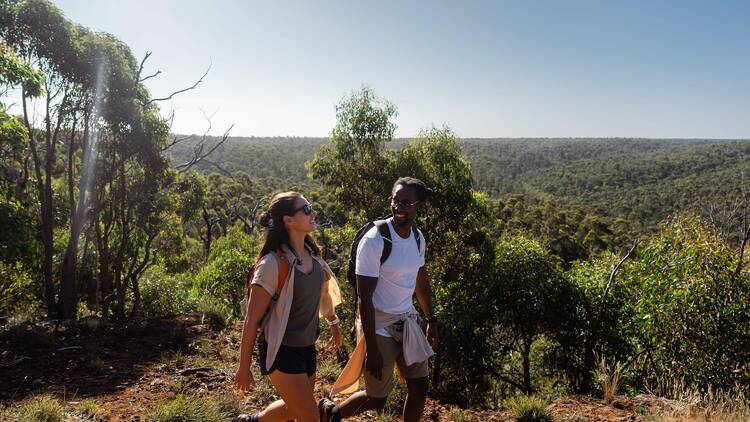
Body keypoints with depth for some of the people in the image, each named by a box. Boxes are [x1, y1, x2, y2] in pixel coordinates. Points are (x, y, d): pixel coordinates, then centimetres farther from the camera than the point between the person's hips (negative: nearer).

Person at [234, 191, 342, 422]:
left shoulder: (312, 253, -3)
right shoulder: (273, 263, -24)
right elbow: (252, 320, -18)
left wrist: (333, 321, 27)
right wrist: (244, 368, -12)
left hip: (307, 347, 7)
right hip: (281, 351, -7)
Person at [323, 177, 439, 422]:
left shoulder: (418, 238, 1)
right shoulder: (374, 241, -20)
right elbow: (365, 298, -20)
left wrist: (432, 321, 18)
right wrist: (371, 348, -21)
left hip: (408, 322, 7)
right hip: (380, 327, -6)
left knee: (419, 387, 11)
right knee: (376, 400, 6)